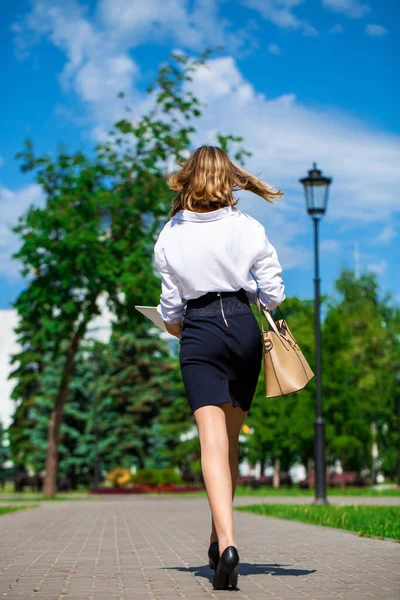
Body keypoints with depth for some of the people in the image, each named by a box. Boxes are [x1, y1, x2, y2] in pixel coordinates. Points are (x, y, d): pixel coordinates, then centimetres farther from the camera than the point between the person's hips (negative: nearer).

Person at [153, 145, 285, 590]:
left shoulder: (170, 234, 2)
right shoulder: (248, 228, 1)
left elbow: (170, 308, 6)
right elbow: (273, 295, 2)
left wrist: (175, 328, 28)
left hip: (198, 333, -1)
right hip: (244, 329, 2)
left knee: (213, 440, -10)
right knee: (231, 437, 14)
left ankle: (226, 543, -26)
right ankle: (218, 539, 22)